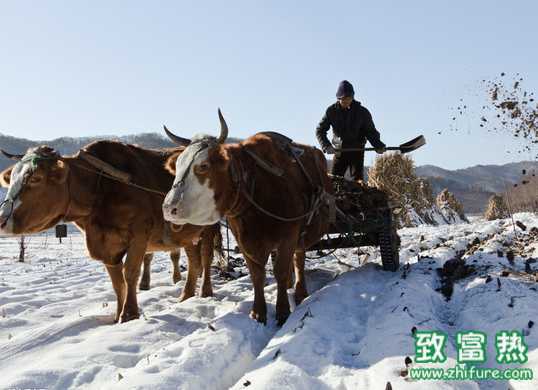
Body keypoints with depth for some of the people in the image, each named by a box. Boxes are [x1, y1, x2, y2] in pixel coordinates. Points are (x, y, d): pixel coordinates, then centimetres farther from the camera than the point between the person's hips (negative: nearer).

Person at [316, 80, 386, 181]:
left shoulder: (362, 112, -7)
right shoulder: (331, 111, -5)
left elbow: (371, 131, 0)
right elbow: (320, 130, -2)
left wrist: (379, 146, -17)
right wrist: (326, 146, -19)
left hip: (357, 150, -1)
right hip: (339, 151, 2)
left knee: (358, 180, -7)